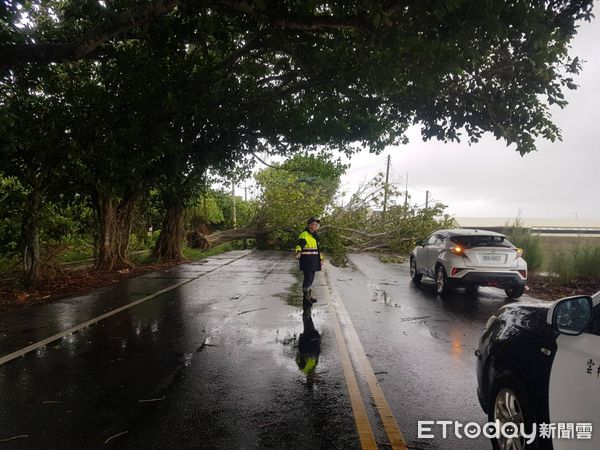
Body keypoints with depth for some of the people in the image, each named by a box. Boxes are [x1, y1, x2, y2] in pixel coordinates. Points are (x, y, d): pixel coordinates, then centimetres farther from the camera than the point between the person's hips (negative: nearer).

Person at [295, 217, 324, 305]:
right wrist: (298, 252, -46)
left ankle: (309, 295, 26)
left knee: (311, 278, 13)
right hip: (306, 260, -8)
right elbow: (299, 245, -26)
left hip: (314, 261, 8)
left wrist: (321, 259, 22)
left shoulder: (315, 236, 15)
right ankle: (305, 297, -1)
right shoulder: (304, 234, -13)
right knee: (308, 278, -10)